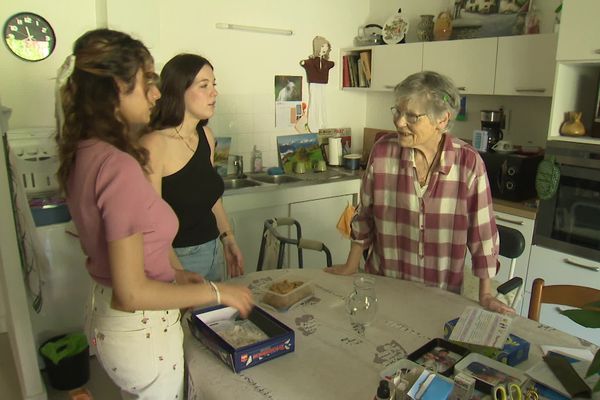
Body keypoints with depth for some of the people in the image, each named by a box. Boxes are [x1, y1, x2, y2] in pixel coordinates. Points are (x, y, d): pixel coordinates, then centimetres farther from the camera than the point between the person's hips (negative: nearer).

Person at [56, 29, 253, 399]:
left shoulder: (84, 153, -1)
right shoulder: (119, 166, -28)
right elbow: (131, 292, -26)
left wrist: (171, 272, 9)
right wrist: (216, 292, -16)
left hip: (106, 317, 8)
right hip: (141, 330, -8)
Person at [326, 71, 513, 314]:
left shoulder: (469, 163, -16)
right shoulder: (382, 151, -12)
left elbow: (481, 231, -8)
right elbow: (365, 215, -1)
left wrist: (485, 295, -5)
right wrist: (351, 266, 5)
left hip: (442, 293, -1)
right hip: (383, 285, 1)